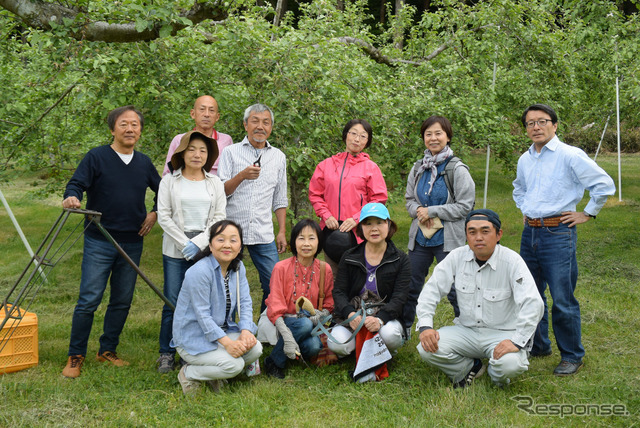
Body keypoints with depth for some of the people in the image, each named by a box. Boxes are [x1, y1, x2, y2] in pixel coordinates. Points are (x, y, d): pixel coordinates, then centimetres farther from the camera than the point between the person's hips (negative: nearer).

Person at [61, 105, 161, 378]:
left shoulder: (144, 163, 11)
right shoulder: (96, 157, -3)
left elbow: (162, 190, 24)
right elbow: (76, 184, -10)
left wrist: (155, 213, 10)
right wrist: (71, 198, -31)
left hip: (132, 243, 5)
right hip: (99, 242, -5)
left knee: (122, 301, 10)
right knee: (89, 300, -6)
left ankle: (108, 351, 24)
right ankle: (75, 356, 7)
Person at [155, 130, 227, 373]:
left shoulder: (215, 183, 10)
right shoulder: (169, 181, 5)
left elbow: (219, 218, 4)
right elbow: (164, 217, 0)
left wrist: (198, 243, -8)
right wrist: (184, 243, -9)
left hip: (206, 250, 1)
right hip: (176, 252, -1)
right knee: (173, 303, -1)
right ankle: (166, 354, 11)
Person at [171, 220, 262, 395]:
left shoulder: (238, 268, 3)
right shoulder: (199, 272, -22)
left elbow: (245, 302, -1)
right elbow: (202, 314, -23)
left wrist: (246, 331, -20)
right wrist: (227, 342, -29)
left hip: (222, 331, 8)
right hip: (192, 338, -7)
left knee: (255, 349, -16)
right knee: (234, 365, -25)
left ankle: (214, 374, 9)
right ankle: (188, 373, 1)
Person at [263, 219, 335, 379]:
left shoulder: (324, 270, 0)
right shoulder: (281, 268, -10)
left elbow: (329, 305, 8)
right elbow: (275, 309, -13)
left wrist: (318, 316, -17)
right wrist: (288, 338, -27)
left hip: (311, 323, 2)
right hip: (284, 322, -2)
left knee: (314, 346, -31)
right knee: (305, 324, -35)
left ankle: (299, 354, 6)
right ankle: (274, 362, -15)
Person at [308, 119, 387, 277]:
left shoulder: (371, 167, 4)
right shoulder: (327, 164, 10)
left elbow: (379, 199, 0)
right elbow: (315, 194, 12)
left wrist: (356, 219, -10)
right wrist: (326, 215, -3)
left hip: (358, 232, -2)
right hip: (330, 229, 2)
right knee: (333, 276, 8)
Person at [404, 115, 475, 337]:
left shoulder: (457, 169, -9)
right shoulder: (418, 168, 8)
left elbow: (465, 206, -11)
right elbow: (409, 199, 16)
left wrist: (432, 211, -14)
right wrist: (418, 210, -6)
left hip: (448, 239, -5)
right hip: (419, 236, 5)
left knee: (455, 291, 0)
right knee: (410, 287, 13)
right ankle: (403, 331, 28)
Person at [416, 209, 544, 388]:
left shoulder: (512, 261, -14)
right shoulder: (457, 257, -4)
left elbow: (533, 304, -22)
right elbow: (431, 290, 0)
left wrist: (517, 342, -30)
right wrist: (425, 326, -13)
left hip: (502, 333, -3)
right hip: (466, 330, 3)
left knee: (510, 364, -34)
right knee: (426, 349, -20)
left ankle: (497, 376, 7)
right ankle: (471, 367, 9)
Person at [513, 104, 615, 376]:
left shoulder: (570, 155, -9)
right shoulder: (524, 160, 12)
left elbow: (604, 184, -8)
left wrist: (587, 214, -5)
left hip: (558, 233, -7)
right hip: (529, 233, 7)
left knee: (562, 300, -5)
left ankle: (572, 356, 10)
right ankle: (538, 346, 30)